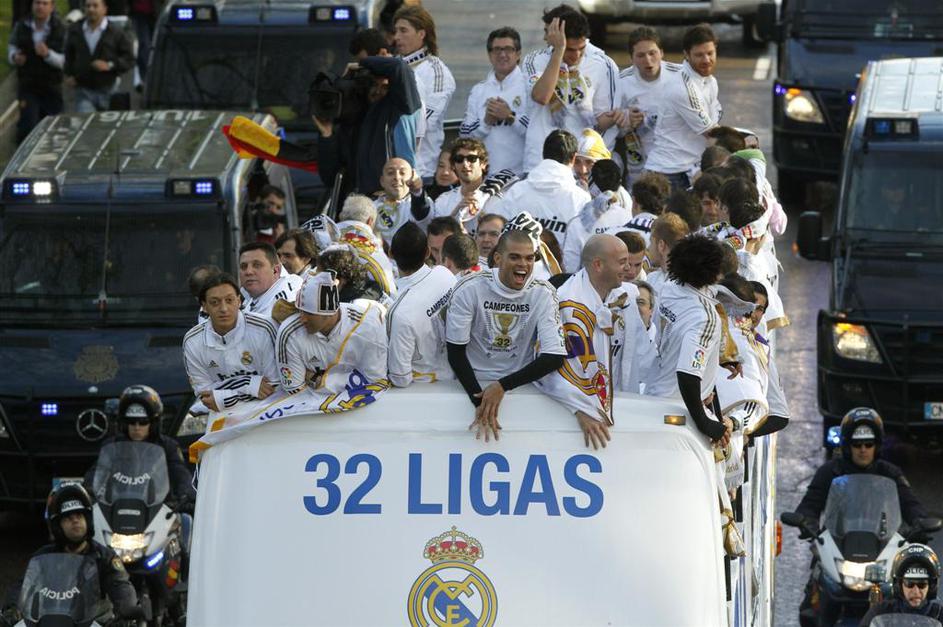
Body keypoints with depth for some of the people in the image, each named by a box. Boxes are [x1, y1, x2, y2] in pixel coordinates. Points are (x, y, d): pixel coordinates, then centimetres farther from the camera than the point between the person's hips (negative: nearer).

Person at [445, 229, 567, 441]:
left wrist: (503, 386, -20)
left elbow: (554, 357, -11)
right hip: (470, 385, -1)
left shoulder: (544, 294, -6)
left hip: (521, 385, 1)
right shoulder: (470, 288, -9)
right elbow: (455, 352, -6)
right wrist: (480, 403, -16)